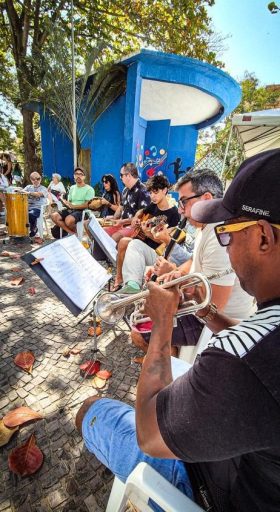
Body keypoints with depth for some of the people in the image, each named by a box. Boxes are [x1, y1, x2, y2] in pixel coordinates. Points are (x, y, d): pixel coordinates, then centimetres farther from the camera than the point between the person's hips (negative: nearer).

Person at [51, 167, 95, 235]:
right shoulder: (72, 188, 19)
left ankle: (76, 232, -3)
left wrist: (73, 206, -16)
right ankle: (72, 233, -13)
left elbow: (88, 205, -12)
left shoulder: (89, 189, -2)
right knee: (54, 216, -16)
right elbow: (70, 202, 18)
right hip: (71, 210, 7)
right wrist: (65, 203, -5)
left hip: (82, 211, -7)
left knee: (68, 220, -35)